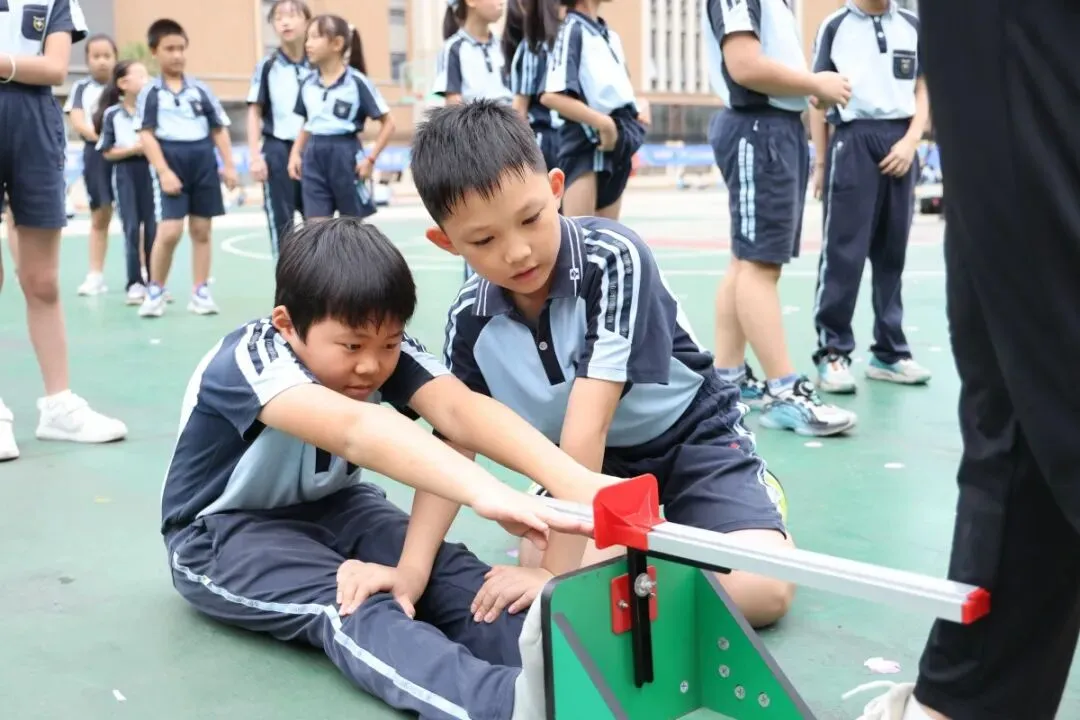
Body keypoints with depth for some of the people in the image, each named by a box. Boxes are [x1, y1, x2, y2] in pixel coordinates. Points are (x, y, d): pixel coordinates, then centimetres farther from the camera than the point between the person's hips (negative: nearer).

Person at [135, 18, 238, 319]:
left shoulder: (201, 89, 9)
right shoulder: (150, 92, 1)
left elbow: (219, 129, 12)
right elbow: (146, 134, -4)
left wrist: (229, 165, 5)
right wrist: (163, 171, -13)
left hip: (204, 162, 3)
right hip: (170, 163, -3)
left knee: (201, 230, 7)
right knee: (169, 231, -11)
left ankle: (200, 292, 14)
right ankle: (155, 291, 7)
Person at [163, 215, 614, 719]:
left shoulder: (386, 350, -14)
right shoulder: (251, 361, -31)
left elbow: (459, 410, -34)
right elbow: (357, 430, -52)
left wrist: (574, 482, -52)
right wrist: (487, 493, -68)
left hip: (331, 509, 6)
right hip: (225, 533, -6)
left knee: (450, 573, -25)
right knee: (349, 603, -36)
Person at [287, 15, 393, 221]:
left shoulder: (357, 82, -9)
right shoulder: (308, 83, 6)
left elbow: (388, 123, -5)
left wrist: (371, 158, -11)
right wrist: (295, 152, 5)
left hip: (345, 154, -4)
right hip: (314, 156, 4)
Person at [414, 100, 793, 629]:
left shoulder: (613, 258, -30)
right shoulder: (470, 321, -14)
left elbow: (588, 423, -33)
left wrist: (555, 569, -32)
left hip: (689, 437, -4)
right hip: (590, 464, 4)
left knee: (763, 590, -24)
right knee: (531, 589, -19)